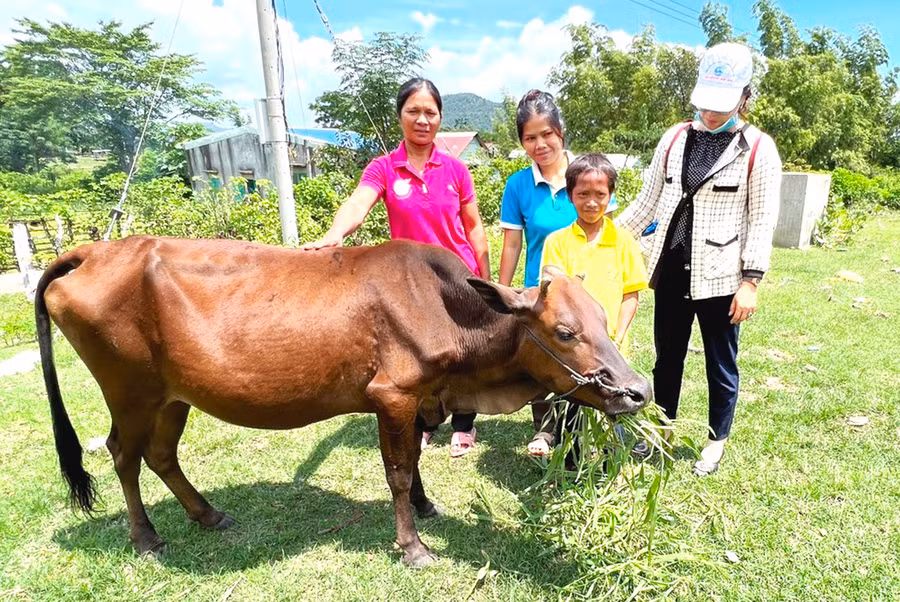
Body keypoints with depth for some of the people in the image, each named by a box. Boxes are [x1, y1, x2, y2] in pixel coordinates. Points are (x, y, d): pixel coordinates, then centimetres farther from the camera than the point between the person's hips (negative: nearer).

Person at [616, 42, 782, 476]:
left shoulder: (758, 149, -4)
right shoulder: (676, 138, 6)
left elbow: (762, 222, -6)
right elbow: (647, 202, 9)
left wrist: (751, 280, -11)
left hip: (720, 276, -3)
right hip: (671, 269, 4)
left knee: (720, 363, 11)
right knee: (667, 356, 16)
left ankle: (717, 441, 31)